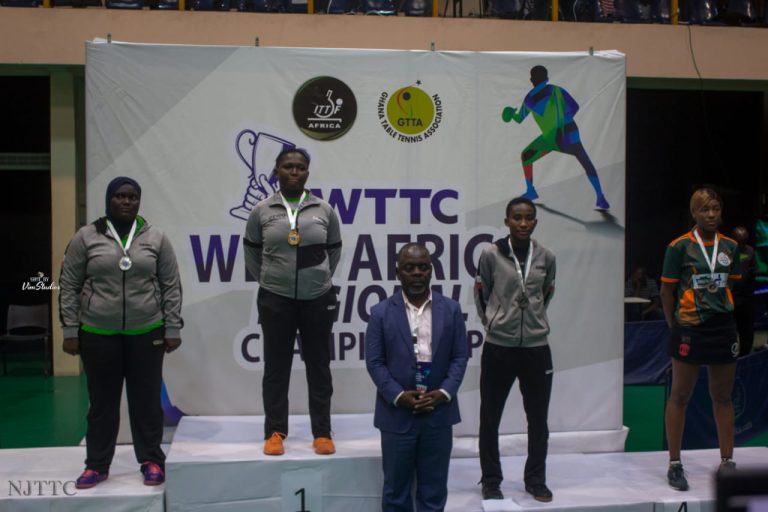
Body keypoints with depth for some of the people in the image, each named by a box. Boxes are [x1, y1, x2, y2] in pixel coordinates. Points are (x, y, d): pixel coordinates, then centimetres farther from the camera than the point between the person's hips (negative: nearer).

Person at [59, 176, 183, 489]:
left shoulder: (156, 238, 3)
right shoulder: (86, 237, 1)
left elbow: (171, 287, 4)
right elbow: (69, 287, 3)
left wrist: (173, 329, -1)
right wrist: (70, 330, -1)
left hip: (146, 334, 0)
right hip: (98, 335, 0)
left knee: (147, 400, 7)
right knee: (102, 402, 9)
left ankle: (152, 461, 19)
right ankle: (97, 465, 22)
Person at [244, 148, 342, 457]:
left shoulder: (325, 210, 0)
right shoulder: (261, 211, -1)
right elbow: (252, 252, 11)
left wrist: (319, 278, 11)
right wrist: (268, 280, 9)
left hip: (318, 299, 1)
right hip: (275, 300, 0)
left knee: (319, 367, 7)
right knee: (276, 367, 6)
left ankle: (322, 433, 16)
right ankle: (275, 432, 17)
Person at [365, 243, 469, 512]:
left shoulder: (451, 309, 3)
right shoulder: (381, 313, -2)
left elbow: (460, 357, 2)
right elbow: (374, 362, -4)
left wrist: (443, 393, -11)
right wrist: (399, 396, -15)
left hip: (438, 412, 1)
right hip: (397, 413, -1)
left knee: (434, 487, 10)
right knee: (396, 487, 10)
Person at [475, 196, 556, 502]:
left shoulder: (546, 257, 2)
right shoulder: (491, 254, -6)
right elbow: (480, 296, 4)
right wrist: (493, 324, 6)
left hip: (537, 347, 2)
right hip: (498, 348, -2)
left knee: (538, 418, 11)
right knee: (490, 418, 6)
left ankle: (536, 480, 28)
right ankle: (491, 481, 22)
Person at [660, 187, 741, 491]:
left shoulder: (730, 247, 6)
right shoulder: (680, 247, -7)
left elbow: (732, 286, 14)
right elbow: (667, 290, -4)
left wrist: (725, 315, 5)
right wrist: (674, 326, -2)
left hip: (723, 328, 4)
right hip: (689, 330, -4)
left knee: (723, 396, 12)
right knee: (680, 396, 4)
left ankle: (727, 462, 24)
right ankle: (675, 465, 13)